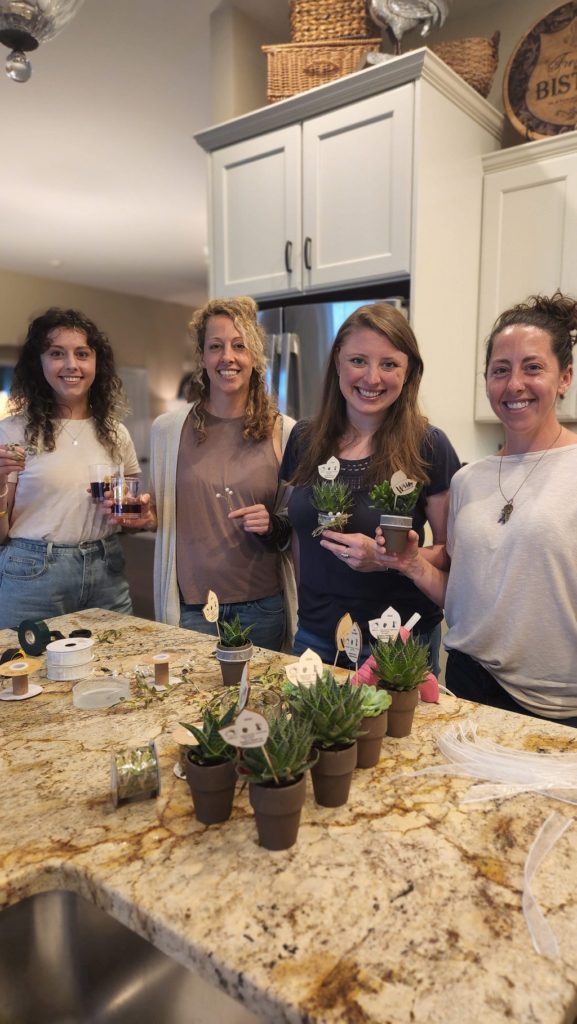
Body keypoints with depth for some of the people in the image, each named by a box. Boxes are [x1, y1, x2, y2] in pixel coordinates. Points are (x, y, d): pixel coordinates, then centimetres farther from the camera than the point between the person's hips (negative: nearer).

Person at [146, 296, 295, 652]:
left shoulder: (283, 432, -3)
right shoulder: (168, 428, -1)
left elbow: (296, 525, 6)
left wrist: (273, 525, -13)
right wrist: (142, 513, -7)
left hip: (261, 605, 0)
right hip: (191, 604, 0)